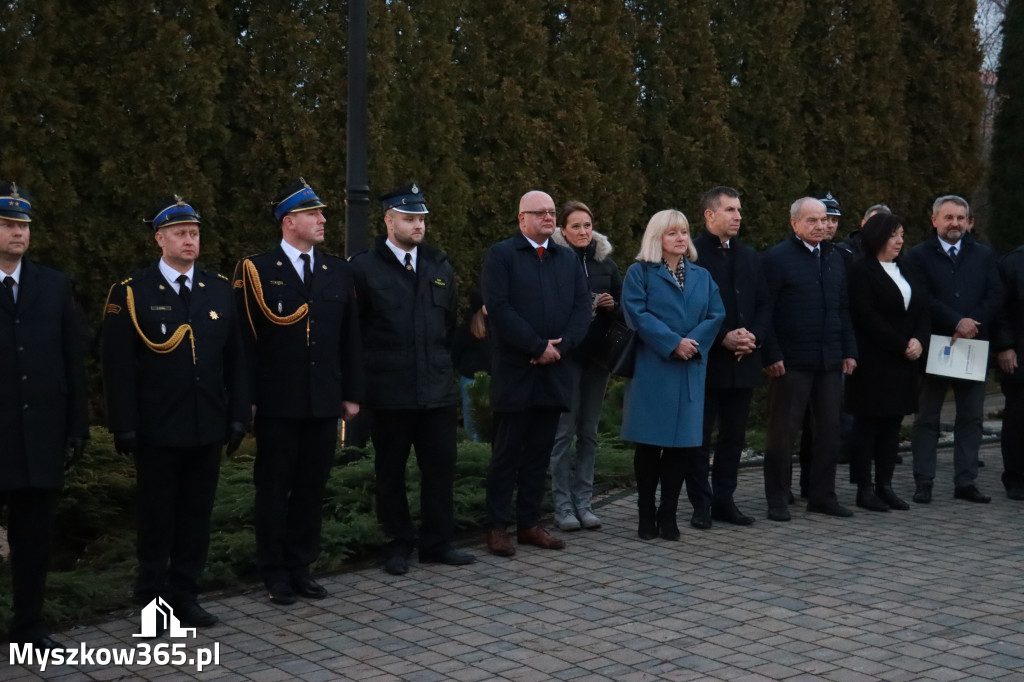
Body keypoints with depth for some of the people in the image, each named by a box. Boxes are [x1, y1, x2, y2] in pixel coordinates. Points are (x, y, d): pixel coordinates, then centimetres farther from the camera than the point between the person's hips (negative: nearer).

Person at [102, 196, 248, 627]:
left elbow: (235, 359, 9)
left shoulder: (220, 289, 8)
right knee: (157, 518, 7)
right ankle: (154, 599, 20)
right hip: (157, 430, -3)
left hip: (208, 428, 4)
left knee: (197, 516, 10)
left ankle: (185, 595, 23)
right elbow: (117, 366, -6)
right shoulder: (131, 293, -4)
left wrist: (238, 415, 4)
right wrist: (124, 428, -10)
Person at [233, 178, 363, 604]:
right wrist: (247, 398, -8)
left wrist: (352, 393, 8)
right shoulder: (256, 270, -3)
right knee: (273, 490, 6)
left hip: (324, 403, 4)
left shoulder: (339, 272, 10)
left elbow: (350, 339, 11)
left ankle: (301, 568, 22)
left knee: (312, 488, 10)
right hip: (277, 404, -4)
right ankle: (275, 573, 18)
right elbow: (246, 339, -5)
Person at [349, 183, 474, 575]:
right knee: (391, 470, 7)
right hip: (388, 392, -3)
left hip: (438, 389, 4)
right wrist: (364, 375, -3)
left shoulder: (441, 268, 12)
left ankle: (436, 542, 18)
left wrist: (446, 365, 13)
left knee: (441, 466, 5)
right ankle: (398, 544, 19)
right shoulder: (364, 268, -2)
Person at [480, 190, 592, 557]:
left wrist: (561, 345, -10)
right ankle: (497, 527, 8)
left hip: (553, 371, 5)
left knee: (539, 452, 10)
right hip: (514, 372, -5)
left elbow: (582, 307, 7)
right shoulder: (500, 255, -2)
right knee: (507, 453, 0)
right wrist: (538, 346, -15)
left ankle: (529, 523, 18)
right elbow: (499, 308, -13)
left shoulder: (568, 259, 15)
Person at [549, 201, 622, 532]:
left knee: (589, 431, 9)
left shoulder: (605, 263, 10)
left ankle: (583, 502, 16)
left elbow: (623, 304, 17)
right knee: (564, 430, -4)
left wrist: (612, 304, -4)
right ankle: (563, 505, 4)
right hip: (565, 353, -4)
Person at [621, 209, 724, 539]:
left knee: (681, 442, 2)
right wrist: (673, 343, -16)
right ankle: (646, 515, 7)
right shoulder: (639, 273, 3)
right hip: (651, 368, -3)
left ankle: (668, 515, 10)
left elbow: (716, 314, 5)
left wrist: (694, 343, -12)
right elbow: (636, 313, -10)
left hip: (690, 370, 4)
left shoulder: (702, 276, 16)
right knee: (649, 443, -2)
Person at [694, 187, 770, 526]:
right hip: (706, 360, -6)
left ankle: (724, 499, 18)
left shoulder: (750, 256, 15)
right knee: (700, 435, 0)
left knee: (734, 435, 10)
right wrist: (723, 337, -17)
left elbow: (765, 304, 13)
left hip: (744, 361, 6)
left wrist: (755, 336, -5)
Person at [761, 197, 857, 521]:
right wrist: (772, 356, -15)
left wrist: (849, 351, 10)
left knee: (829, 430, 10)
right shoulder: (776, 258, -6)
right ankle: (778, 499, 11)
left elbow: (842, 309, 18)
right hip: (791, 361, -6)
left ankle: (822, 495, 21)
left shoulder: (834, 259, 15)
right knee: (783, 432, 2)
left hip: (830, 361, 6)